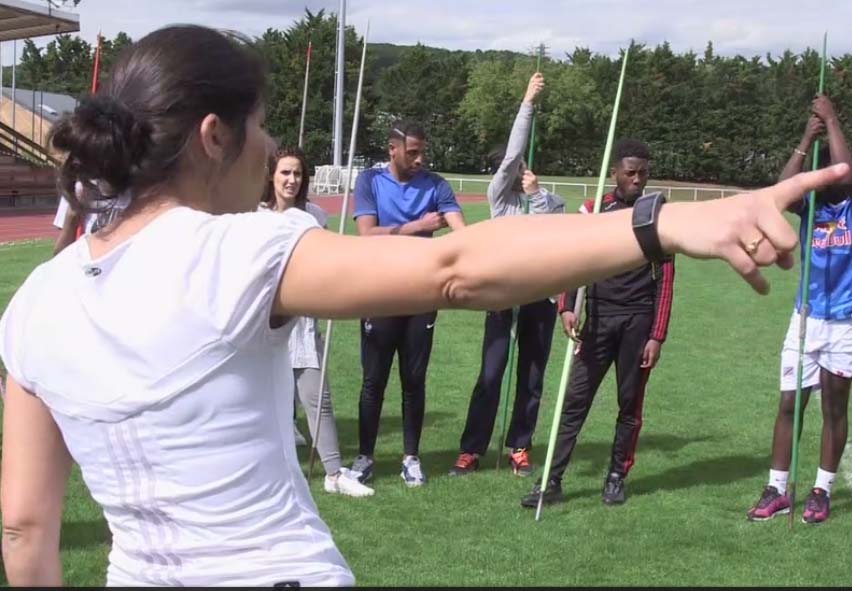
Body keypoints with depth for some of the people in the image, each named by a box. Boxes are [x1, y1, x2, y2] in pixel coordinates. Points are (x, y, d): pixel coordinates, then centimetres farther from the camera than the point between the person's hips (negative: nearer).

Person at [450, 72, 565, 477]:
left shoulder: (552, 201, 9)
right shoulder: (499, 195, 1)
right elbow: (511, 155, -11)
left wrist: (537, 196, -10)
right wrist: (527, 102, -14)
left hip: (541, 295, 3)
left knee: (532, 377, 8)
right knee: (490, 375, -4)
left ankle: (519, 448, 18)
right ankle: (471, 450, 2)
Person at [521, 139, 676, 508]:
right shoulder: (593, 211, 6)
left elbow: (665, 280, 2)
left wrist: (657, 336, -4)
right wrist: (567, 308, -15)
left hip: (638, 320, 0)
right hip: (598, 317, 1)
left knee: (630, 404, 6)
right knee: (575, 399, -4)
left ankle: (616, 477, 18)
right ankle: (552, 480, -3)